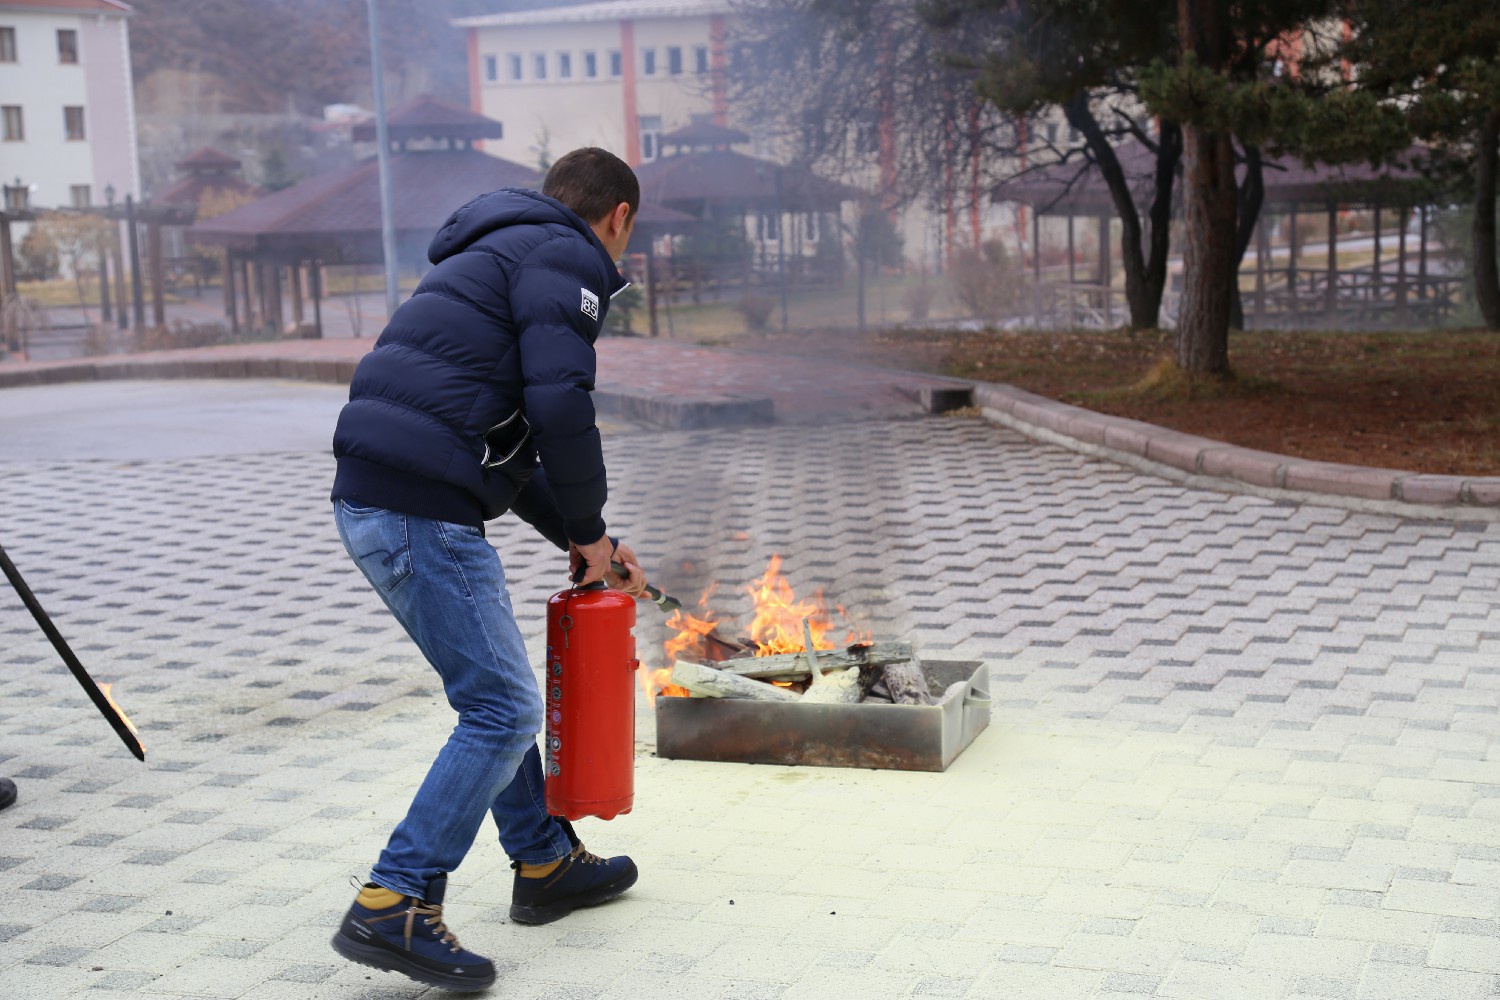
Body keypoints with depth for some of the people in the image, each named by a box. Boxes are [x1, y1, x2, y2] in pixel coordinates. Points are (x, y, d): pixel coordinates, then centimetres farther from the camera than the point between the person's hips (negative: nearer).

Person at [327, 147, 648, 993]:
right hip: (425, 511, -10)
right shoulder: (565, 259, -2)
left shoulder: (498, 253, 29)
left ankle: (546, 863, 33)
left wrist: (583, 536, 25)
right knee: (504, 710, -4)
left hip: (372, 501, 10)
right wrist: (589, 529, -3)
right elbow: (560, 404, -17)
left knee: (494, 687, 21)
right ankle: (394, 907, -5)